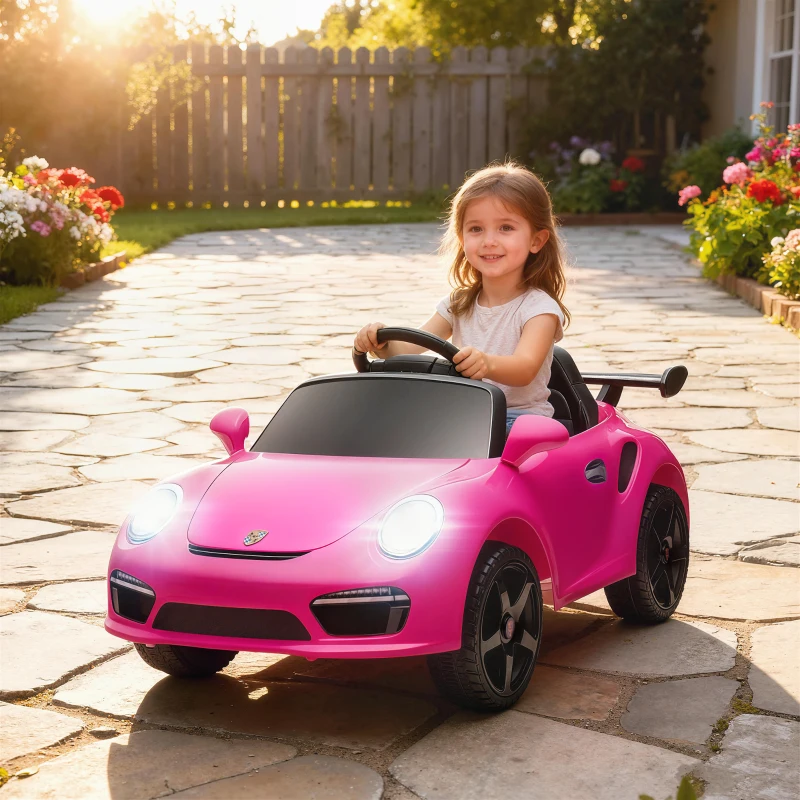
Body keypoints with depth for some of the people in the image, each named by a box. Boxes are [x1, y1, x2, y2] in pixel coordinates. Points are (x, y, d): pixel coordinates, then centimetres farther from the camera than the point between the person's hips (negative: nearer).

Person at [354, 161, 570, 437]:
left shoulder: (539, 307, -6)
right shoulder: (458, 305, 13)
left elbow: (525, 368, -25)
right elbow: (409, 349, 2)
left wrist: (488, 364, -48)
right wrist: (382, 344, -23)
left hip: (520, 417, -4)